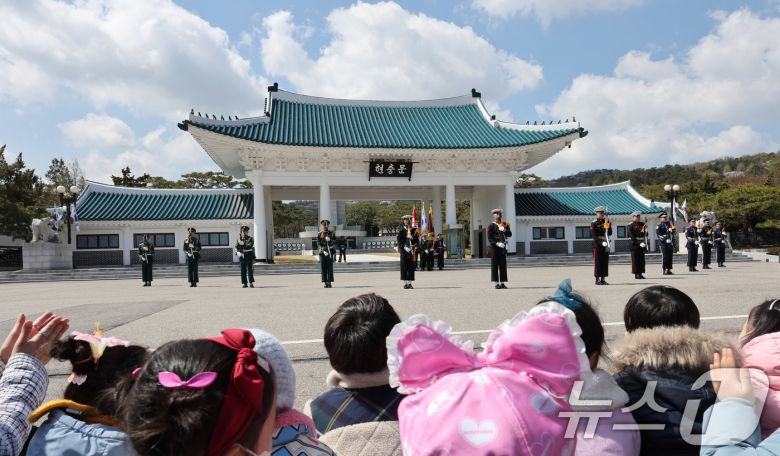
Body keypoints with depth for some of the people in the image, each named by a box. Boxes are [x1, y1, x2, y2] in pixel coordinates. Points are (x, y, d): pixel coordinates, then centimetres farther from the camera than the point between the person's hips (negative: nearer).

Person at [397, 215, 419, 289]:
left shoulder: (414, 230, 10)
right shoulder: (401, 230, 4)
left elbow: (417, 239, 8)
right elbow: (399, 240, 1)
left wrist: (416, 247, -7)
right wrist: (401, 247, -10)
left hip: (412, 251, 2)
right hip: (404, 250, -2)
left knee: (411, 267, 3)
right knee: (404, 267, 0)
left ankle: (410, 283, 9)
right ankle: (405, 283, 5)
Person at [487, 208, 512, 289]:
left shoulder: (505, 225, 13)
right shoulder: (491, 226, -1)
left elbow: (510, 234, 1)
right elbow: (489, 239, -8)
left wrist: (503, 230, -16)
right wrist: (497, 243, -22)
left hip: (503, 247, 4)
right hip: (494, 248, -4)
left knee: (503, 265, 4)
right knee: (495, 265, -3)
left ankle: (502, 283, 9)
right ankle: (496, 283, 0)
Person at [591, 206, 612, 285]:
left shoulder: (606, 222, 12)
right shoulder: (594, 223, -4)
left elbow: (610, 233, 8)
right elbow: (593, 235, -10)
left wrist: (608, 226, -7)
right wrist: (600, 241, -19)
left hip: (605, 244, 5)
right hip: (597, 244, -5)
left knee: (605, 261, 6)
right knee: (597, 262, -3)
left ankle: (603, 279, 12)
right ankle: (597, 279, 2)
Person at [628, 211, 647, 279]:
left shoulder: (642, 224, 13)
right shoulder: (631, 226, -4)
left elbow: (646, 234, 11)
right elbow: (631, 236, -10)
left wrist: (645, 229, -8)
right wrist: (637, 242, -17)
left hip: (642, 244, 5)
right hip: (635, 245, -5)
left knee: (641, 259, 7)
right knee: (635, 259, -2)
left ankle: (640, 273, 13)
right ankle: (636, 274, 2)